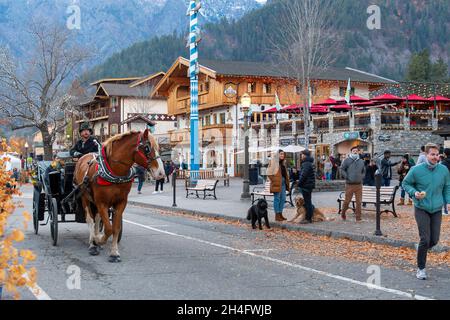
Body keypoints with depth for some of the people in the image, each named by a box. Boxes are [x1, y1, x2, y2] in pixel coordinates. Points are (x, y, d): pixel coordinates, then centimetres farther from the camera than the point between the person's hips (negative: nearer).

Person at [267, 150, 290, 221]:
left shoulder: (283, 163, 15)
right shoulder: (274, 162, -10)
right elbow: (269, 173, -14)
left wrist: (287, 182, 15)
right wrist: (273, 180, -13)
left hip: (283, 183, 8)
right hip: (277, 183, -8)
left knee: (283, 199, 10)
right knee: (277, 199, -4)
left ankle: (280, 214, 19)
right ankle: (277, 215, 1)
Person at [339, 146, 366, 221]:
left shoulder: (361, 161, 13)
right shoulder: (347, 160, -1)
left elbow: (364, 171, 25)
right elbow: (342, 169, 0)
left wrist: (362, 177, 9)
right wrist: (346, 177, -9)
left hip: (359, 184, 4)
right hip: (349, 184, -3)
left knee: (359, 202, 2)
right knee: (347, 201, 2)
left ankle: (358, 217, 7)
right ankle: (343, 213, 25)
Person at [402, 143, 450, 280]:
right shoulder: (416, 170, -9)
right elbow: (406, 183, 4)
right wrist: (414, 192, -13)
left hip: (437, 210, 4)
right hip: (421, 209, -3)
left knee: (434, 240, 4)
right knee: (425, 239, -9)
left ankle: (421, 250, 38)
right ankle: (421, 268, 6)